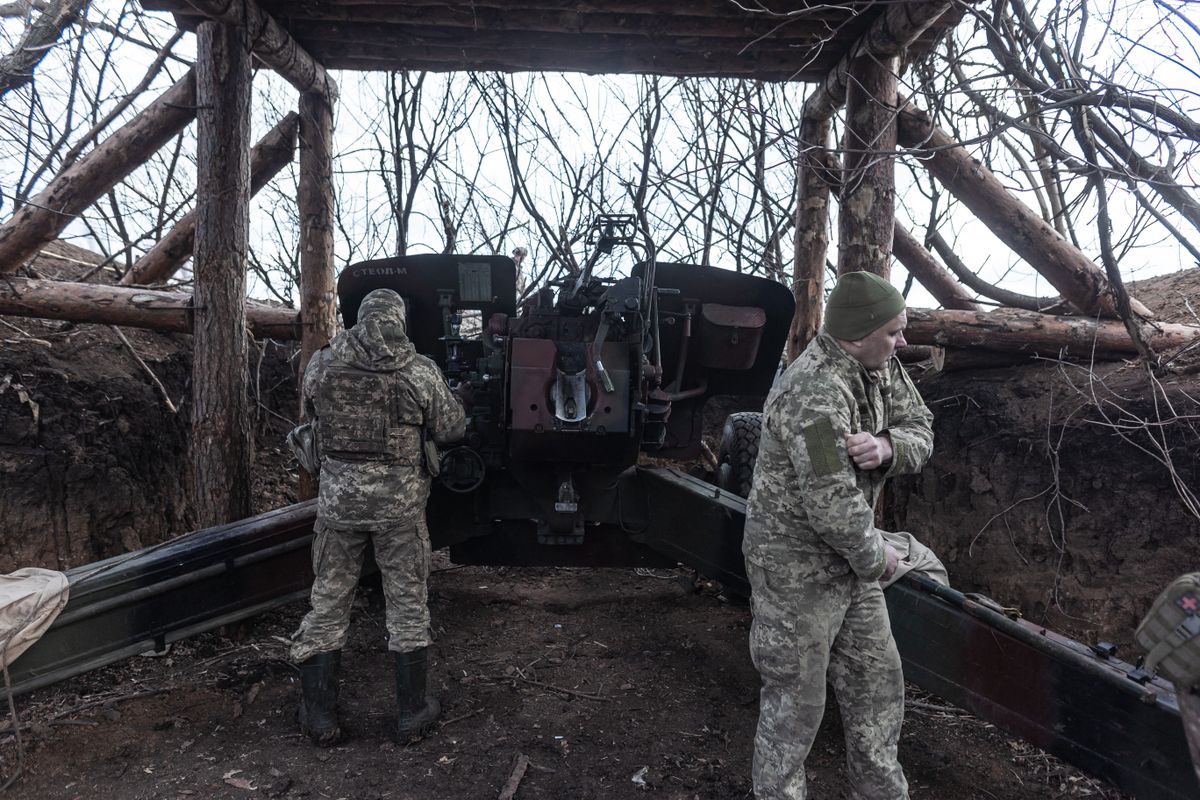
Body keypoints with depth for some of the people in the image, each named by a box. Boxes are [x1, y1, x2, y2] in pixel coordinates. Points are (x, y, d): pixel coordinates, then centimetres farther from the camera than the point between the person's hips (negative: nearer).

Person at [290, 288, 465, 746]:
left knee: (328, 603, 15)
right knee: (407, 605, 12)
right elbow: (452, 430, -2)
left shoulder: (320, 366, -2)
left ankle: (319, 718, 24)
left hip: (338, 499, 2)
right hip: (399, 503, -2)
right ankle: (412, 714, 22)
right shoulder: (420, 372, -10)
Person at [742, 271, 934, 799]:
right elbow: (832, 505, -31)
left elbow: (920, 432, -1)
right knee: (796, 702, 7)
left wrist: (887, 446, -24)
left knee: (879, 682, 20)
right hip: (797, 567, -9)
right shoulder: (816, 391, -29)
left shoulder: (881, 369, 0)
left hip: (849, 558, 9)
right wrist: (876, 557, -13)